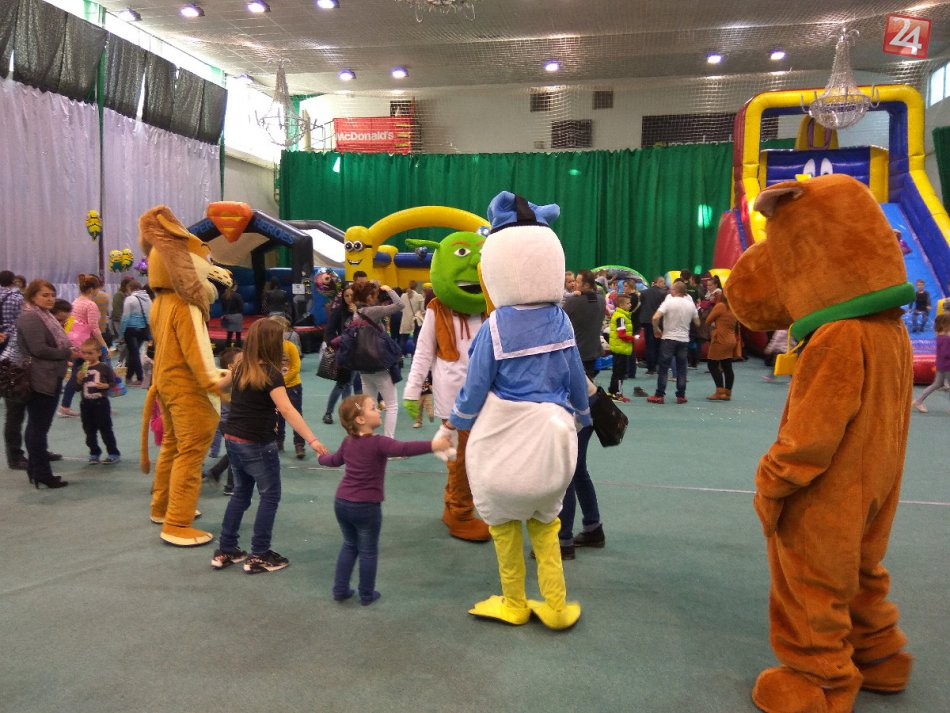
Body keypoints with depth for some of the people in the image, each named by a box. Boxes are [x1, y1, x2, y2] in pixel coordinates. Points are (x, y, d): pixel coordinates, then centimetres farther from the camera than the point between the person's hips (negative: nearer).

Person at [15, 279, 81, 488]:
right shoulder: (30, 318, -13)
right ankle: (42, 474, -2)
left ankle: (35, 469, 23)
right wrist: (67, 354, -13)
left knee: (38, 426, 15)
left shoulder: (45, 316, 18)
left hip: (50, 379, 10)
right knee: (38, 427, -5)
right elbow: (38, 349, -21)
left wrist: (68, 352, 6)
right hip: (39, 380, -10)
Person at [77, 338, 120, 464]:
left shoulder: (104, 367, -6)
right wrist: (79, 379, -12)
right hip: (86, 404, 4)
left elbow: (113, 382, 0)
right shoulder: (81, 369, 4)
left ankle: (113, 453, 9)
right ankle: (94, 453, 24)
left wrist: (105, 385, -19)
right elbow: (77, 388, 7)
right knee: (89, 430, 11)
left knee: (105, 429, 1)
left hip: (101, 403, -4)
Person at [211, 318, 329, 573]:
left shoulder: (241, 368, 6)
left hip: (232, 440, 8)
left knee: (241, 493, 20)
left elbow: (220, 385, 27)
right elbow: (287, 410, -29)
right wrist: (312, 439, -35)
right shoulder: (270, 373, -17)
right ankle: (259, 556, 9)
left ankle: (225, 551, 23)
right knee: (269, 496, 6)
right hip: (257, 445, -8)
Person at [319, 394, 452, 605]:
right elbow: (404, 449, -35)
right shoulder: (378, 443, -18)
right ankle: (367, 595, 20)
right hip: (366, 507, -7)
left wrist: (321, 458, 48)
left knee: (349, 546, 23)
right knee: (368, 551, 10)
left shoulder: (348, 442, 6)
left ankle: (340, 589, 25)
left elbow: (335, 460, 26)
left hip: (341, 503, 7)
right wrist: (432, 445, -44)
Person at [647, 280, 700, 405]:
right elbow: (697, 323, 13)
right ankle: (681, 396, 11)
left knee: (663, 368, 1)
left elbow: (655, 317, -21)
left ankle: (659, 395, 2)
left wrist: (656, 330, -5)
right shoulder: (691, 304, 4)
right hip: (684, 339, 4)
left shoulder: (669, 302, -10)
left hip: (669, 338, -4)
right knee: (681, 369, 10)